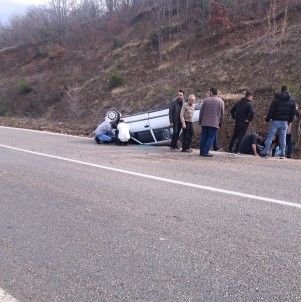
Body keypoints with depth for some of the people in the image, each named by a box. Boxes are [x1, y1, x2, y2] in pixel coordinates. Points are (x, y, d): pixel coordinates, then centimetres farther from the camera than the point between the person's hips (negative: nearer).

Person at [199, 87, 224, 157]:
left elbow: (201, 112, 6)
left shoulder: (205, 100, 4)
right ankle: (205, 152, -7)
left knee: (203, 137, 10)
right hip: (214, 124, -2)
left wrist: (200, 121, 15)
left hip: (204, 123, 2)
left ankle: (201, 152, 12)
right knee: (210, 138, -1)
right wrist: (220, 123, 12)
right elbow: (222, 114, 3)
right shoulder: (220, 101, 1)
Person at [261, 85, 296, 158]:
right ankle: (282, 154, 9)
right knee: (283, 138, 9)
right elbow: (293, 112, 8)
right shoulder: (292, 100, 7)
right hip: (285, 122, 3)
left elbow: (271, 110, -9)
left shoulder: (277, 98, -5)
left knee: (270, 137, 1)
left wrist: (267, 119, -1)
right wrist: (289, 121, 17)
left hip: (275, 121, -3)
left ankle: (265, 153, -1)